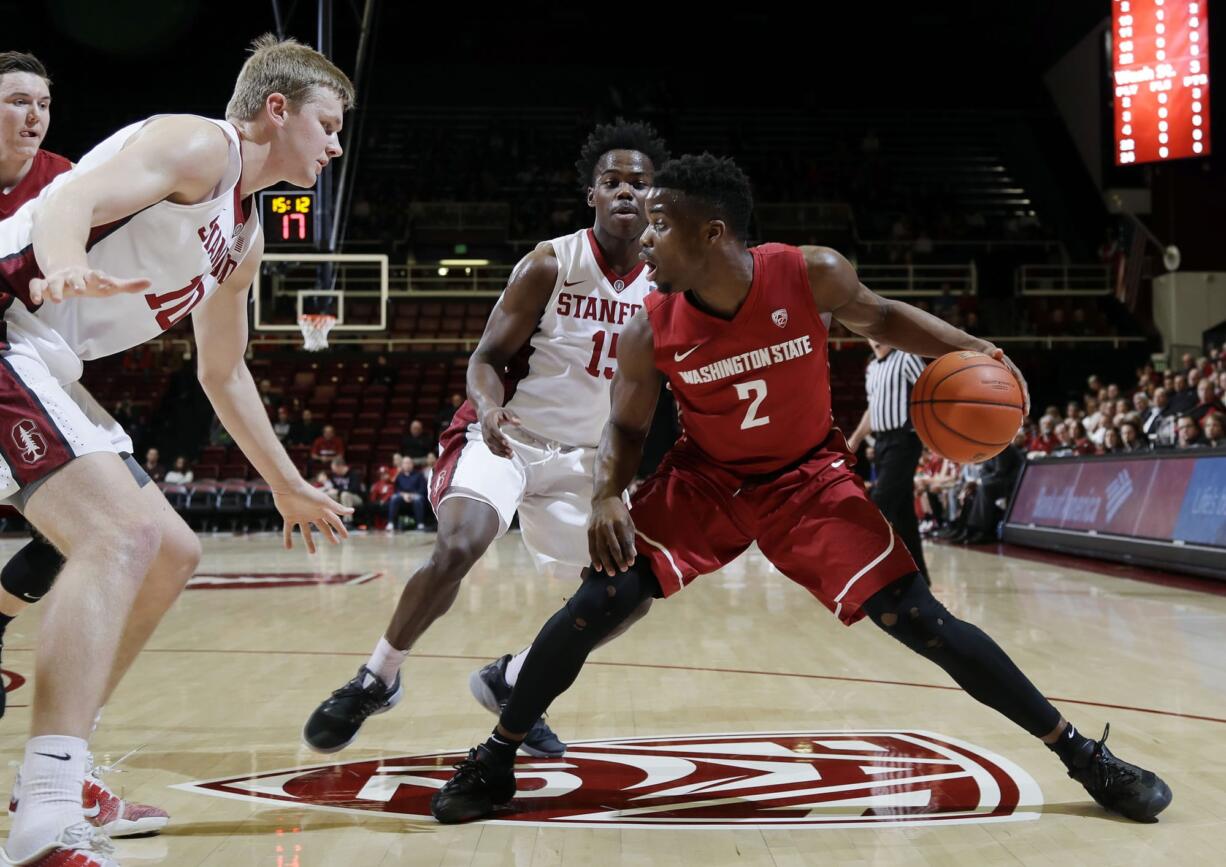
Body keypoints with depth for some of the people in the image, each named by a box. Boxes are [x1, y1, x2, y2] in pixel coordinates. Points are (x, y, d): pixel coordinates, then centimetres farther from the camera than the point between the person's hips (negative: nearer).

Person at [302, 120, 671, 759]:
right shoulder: (551, 263, -14)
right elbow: (486, 358, -12)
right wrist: (490, 410, -33)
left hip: (579, 455, 6)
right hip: (504, 436, -6)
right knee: (457, 547, -31)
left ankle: (510, 682, 23)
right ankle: (376, 678, -9)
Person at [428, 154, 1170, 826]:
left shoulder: (813, 276, -22)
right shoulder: (651, 331, -20)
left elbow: (881, 317, -1)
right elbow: (627, 429, -5)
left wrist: (968, 349, -15)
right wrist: (607, 496, -25)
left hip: (808, 476, -1)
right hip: (706, 479, 1)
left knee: (918, 620, -9)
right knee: (600, 600, -16)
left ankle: (1081, 754, 6)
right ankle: (495, 760, 4)